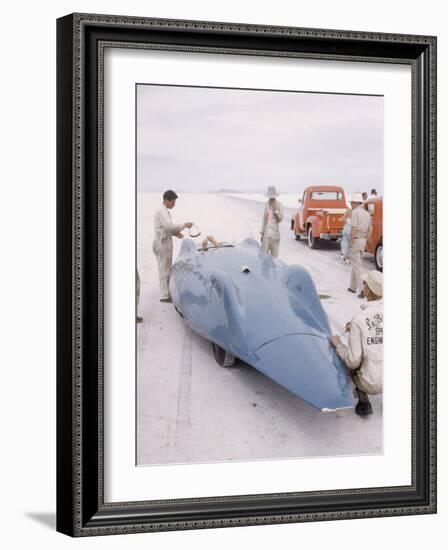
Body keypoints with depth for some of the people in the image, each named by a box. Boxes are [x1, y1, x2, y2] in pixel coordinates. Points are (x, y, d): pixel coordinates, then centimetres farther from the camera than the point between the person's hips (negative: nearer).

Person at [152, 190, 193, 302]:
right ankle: (164, 295, -2)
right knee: (164, 270, -6)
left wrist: (175, 233, 10)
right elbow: (169, 226, -28)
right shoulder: (162, 212, -16)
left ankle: (167, 292, 22)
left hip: (166, 244, 10)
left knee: (167, 269, 15)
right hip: (162, 244, -10)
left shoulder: (164, 211, 16)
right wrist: (184, 225, -23)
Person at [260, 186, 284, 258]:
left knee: (274, 255, 0)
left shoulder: (279, 204, -5)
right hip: (266, 233, 3)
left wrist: (275, 210, -21)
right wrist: (262, 233, 17)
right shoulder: (267, 204, 9)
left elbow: (280, 219, -7)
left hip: (275, 233, -3)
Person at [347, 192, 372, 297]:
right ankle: (353, 287, 29)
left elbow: (354, 228, -22)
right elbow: (370, 229, 14)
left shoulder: (355, 212, -14)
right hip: (363, 241, 8)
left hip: (355, 240, -8)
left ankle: (362, 290, -15)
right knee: (355, 264, 21)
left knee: (356, 266, -7)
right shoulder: (367, 213, 11)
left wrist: (351, 241, -16)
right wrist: (365, 242, 18)